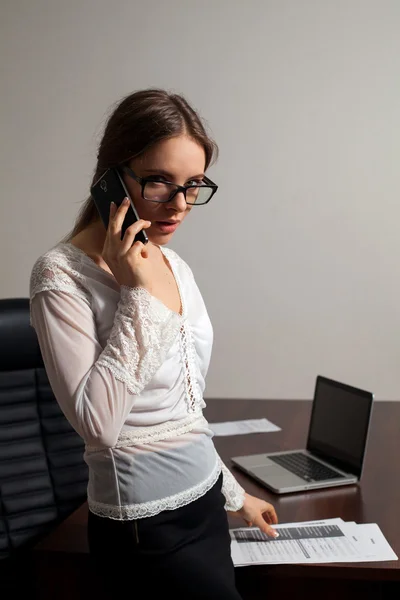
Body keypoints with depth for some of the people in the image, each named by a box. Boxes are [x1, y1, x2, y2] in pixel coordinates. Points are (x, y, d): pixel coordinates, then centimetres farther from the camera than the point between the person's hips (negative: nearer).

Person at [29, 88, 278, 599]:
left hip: (206, 500, 7)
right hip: (146, 530, -7)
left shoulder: (173, 266, 5)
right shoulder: (62, 275, -17)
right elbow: (97, 421, -26)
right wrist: (138, 293, -24)